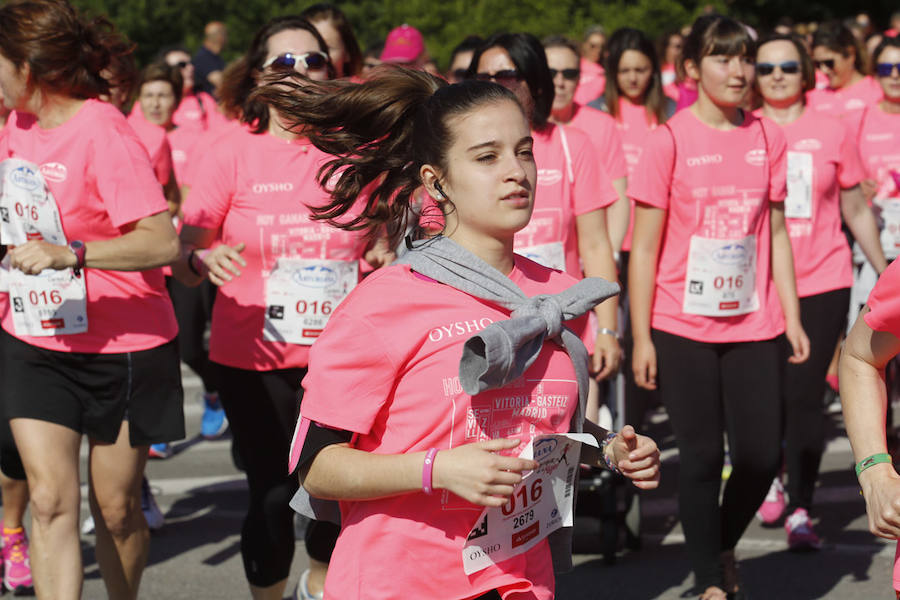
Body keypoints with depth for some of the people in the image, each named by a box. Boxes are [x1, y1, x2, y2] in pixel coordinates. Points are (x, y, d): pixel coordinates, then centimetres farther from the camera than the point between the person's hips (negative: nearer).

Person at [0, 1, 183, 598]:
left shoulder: (103, 132, -19)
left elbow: (163, 241, -30)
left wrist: (70, 253, -36)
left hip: (122, 349, -5)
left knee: (116, 508, 7)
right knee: (52, 500, -8)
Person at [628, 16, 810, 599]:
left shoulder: (767, 137, 6)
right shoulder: (671, 139, -6)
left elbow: (777, 233, 11)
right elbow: (644, 246, -4)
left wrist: (792, 317, 7)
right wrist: (640, 337, -6)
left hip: (752, 325, 3)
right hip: (683, 326, -3)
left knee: (762, 454, 2)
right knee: (702, 456, 2)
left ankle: (723, 546, 30)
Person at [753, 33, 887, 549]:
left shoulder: (833, 132, 2)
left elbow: (856, 210, 10)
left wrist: (885, 271, 13)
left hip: (821, 281, -1)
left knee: (805, 395, -5)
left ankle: (801, 510, 2)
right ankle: (773, 476, 34)